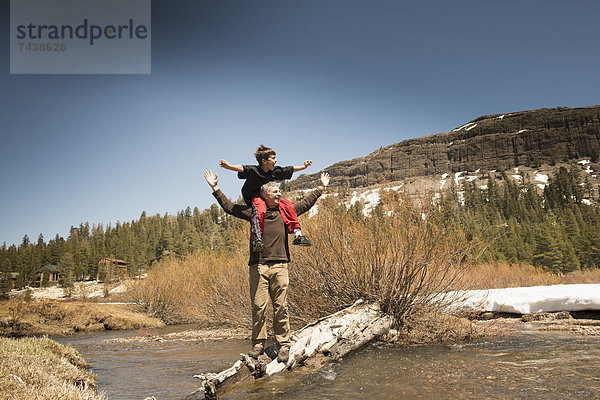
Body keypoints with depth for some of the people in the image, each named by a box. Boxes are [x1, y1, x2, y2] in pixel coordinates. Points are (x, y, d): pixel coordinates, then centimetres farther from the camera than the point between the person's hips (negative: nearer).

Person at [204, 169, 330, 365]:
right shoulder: (254, 211, 7)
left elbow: (306, 203, 30)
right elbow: (229, 206, 13)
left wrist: (321, 188, 37)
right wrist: (215, 188, 10)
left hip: (280, 266, 2)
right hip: (258, 266, -1)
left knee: (281, 307, 2)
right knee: (258, 306, 0)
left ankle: (283, 345, 11)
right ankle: (258, 344, 13)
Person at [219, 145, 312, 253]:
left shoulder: (275, 171, 3)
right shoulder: (253, 170, -15)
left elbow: (290, 170, 16)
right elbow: (242, 169, -32)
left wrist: (304, 166, 24)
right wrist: (228, 166, -50)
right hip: (254, 197, -6)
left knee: (288, 205, -11)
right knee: (259, 209, -39)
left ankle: (298, 234, -9)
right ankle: (257, 239, -49)